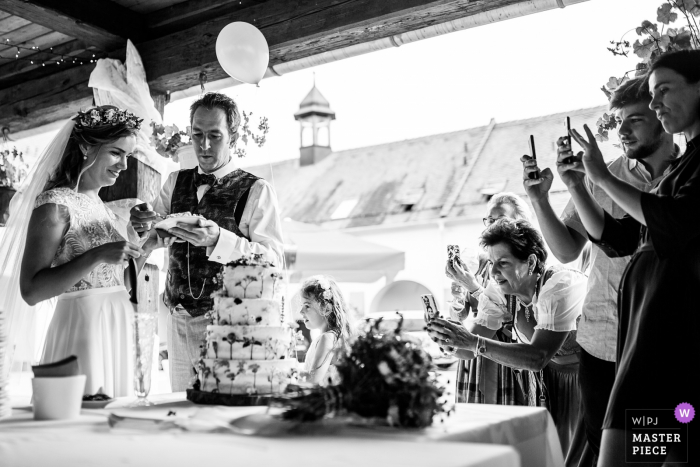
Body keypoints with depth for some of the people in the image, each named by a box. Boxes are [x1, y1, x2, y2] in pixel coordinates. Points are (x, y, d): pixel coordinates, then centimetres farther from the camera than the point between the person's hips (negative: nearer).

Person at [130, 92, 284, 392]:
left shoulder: (257, 191, -4)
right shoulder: (175, 182, 12)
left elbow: (273, 261, -13)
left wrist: (218, 240, -27)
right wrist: (142, 225, -14)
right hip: (179, 322, 5)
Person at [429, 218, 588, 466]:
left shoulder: (560, 287, -30)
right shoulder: (499, 292, -11)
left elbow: (538, 357, -36)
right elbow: (469, 351, -11)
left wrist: (474, 342, -44)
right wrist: (448, 336, -34)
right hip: (543, 378, 5)